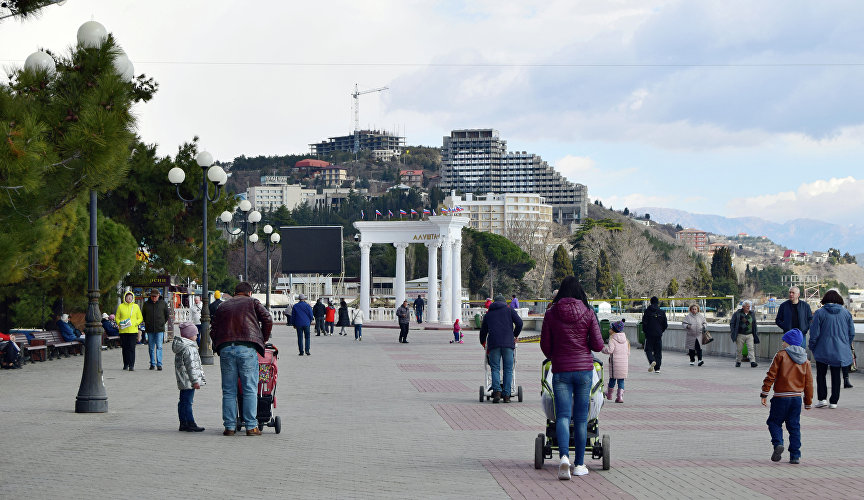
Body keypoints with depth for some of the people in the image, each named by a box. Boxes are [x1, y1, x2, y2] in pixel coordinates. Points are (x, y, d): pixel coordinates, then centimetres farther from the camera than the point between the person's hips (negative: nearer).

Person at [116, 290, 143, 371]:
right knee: (125, 348, 5)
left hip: (133, 330, -1)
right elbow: (117, 318, 12)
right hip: (123, 330, 1)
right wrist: (120, 324, -8)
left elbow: (140, 318, 11)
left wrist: (135, 323, -7)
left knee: (131, 348, -9)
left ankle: (131, 365, -12)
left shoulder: (136, 306, 7)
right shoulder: (120, 306, 6)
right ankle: (125, 364, 16)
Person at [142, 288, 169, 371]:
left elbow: (167, 315, 13)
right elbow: (143, 315, 19)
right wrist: (147, 323, 12)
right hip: (150, 330, 2)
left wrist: (162, 323, 6)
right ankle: (152, 364, 15)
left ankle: (159, 364, -11)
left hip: (160, 329, -2)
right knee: (151, 348, 7)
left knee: (159, 347, -10)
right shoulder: (146, 304, 7)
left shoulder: (163, 303, 3)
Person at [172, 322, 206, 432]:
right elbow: (191, 366, -21)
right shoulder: (189, 349, -17)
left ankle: (183, 423, 18)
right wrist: (195, 380, -18)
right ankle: (190, 424, -5)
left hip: (182, 382, 10)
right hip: (188, 381, -10)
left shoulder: (180, 347, 16)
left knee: (183, 402, 13)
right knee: (187, 402, -7)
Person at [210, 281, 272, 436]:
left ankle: (229, 426, 5)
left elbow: (213, 331, 18)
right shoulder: (252, 302, 13)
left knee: (229, 390, 6)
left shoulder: (223, 306, 22)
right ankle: (251, 426, -2)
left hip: (225, 348, 3)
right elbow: (267, 320, 2)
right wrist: (264, 339, 14)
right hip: (247, 348, -3)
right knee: (250, 389, 0)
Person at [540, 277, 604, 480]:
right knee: (581, 417, 9)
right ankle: (579, 464, 14)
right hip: (584, 369, 1)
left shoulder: (551, 314, -2)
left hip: (561, 370, 0)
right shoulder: (588, 313, -2)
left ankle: (564, 457, -26)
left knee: (563, 415, -2)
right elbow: (598, 345, -4)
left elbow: (545, 346, 4)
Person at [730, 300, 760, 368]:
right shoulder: (737, 314, 1)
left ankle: (753, 362, -18)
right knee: (738, 349, 5)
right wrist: (733, 332, -6)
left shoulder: (752, 314, 13)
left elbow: (754, 324, 20)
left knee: (751, 348, -12)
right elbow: (732, 323, 4)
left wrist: (755, 334, 14)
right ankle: (738, 361, 22)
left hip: (750, 335, 2)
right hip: (740, 335, -2)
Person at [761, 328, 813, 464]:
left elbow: (771, 375, -9)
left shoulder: (781, 355, -6)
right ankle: (795, 455, 6)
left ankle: (778, 444, -16)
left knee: (774, 422, 8)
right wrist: (808, 402, 18)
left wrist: (764, 393, -4)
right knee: (794, 426, 10)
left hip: (781, 397, -4)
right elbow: (808, 382, 10)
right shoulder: (805, 360, 9)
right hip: (797, 397, 4)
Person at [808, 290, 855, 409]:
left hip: (823, 351, -3)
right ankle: (834, 401, 11)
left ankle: (822, 398, -1)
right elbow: (852, 333, 5)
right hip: (840, 351, 3)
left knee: (821, 374, 9)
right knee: (836, 375, 10)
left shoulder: (819, 313, -8)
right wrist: (846, 346, 17)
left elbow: (814, 333, -9)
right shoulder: (846, 313, 1)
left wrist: (812, 347, 4)